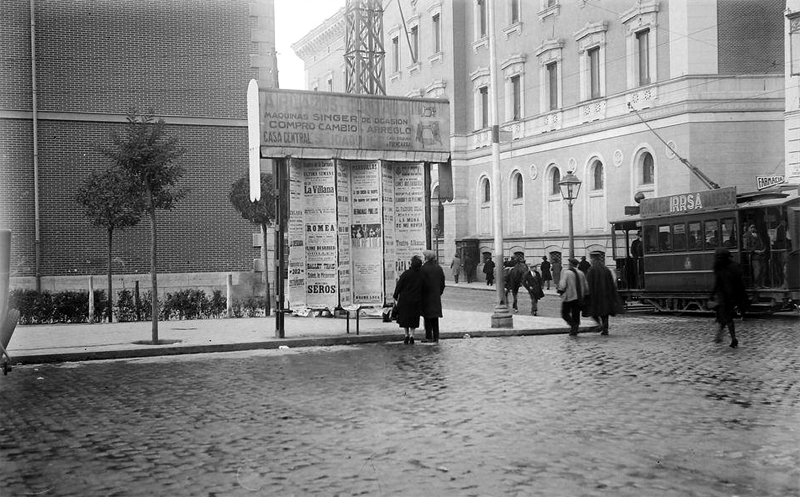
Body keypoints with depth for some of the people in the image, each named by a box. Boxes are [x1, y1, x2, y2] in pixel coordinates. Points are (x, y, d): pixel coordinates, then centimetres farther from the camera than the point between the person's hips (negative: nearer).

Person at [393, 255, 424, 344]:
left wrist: (395, 296, 4)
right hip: (416, 300, 2)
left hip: (405, 299, -2)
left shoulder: (406, 273, -13)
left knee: (405, 317, 12)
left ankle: (407, 335, 12)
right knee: (414, 319, 11)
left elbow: (399, 286, -7)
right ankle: (412, 335, 2)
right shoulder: (422, 275, -6)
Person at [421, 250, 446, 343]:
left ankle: (429, 337, 1)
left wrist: (420, 295, -5)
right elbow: (442, 282, 8)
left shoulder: (424, 268, -14)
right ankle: (436, 337, 13)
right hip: (436, 296, 5)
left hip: (426, 295, -5)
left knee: (427, 317, 0)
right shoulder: (439, 268, 4)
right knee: (435, 316, 11)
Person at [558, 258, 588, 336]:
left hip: (568, 297, -5)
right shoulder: (581, 274, 8)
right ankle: (574, 331, 10)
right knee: (576, 314, 11)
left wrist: (560, 291, 1)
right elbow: (586, 286, 11)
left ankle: (573, 324, -17)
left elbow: (562, 285, -16)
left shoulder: (566, 273, -9)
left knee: (565, 313, 5)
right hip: (578, 298, 5)